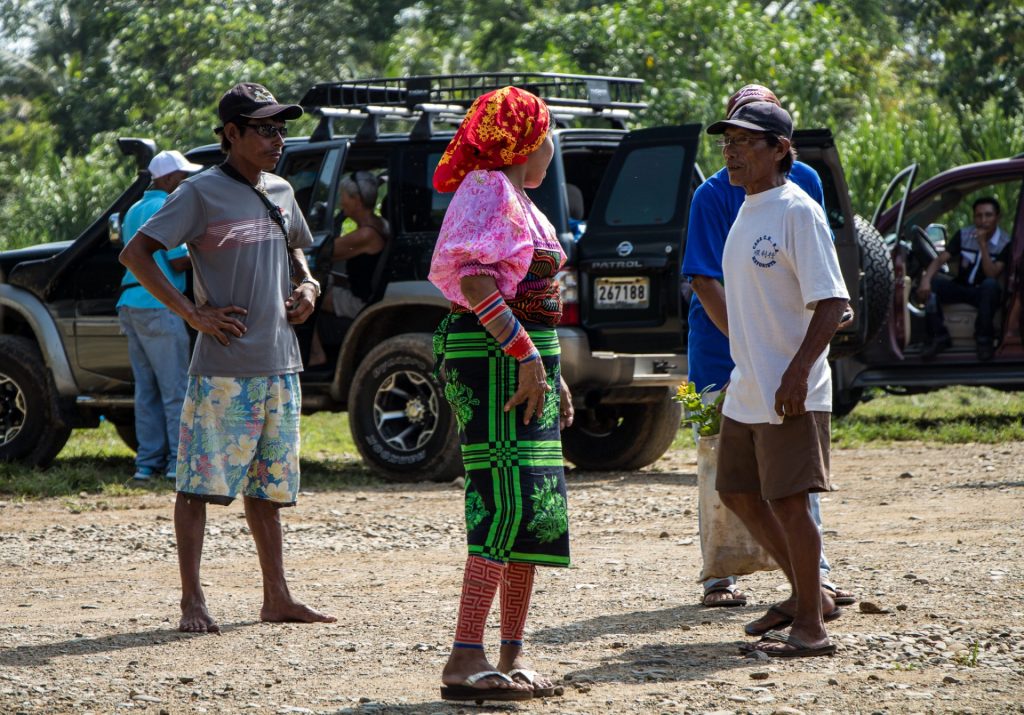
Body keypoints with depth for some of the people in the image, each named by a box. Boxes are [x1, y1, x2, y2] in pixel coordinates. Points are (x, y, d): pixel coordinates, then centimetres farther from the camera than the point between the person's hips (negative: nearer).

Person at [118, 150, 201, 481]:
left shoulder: (135, 210, 19)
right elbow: (179, 260, -15)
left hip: (131, 304, 9)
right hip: (158, 306, -9)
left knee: (146, 389, 9)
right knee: (175, 389, -5)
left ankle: (148, 461, 7)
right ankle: (179, 462, -7)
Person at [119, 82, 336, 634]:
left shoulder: (280, 192, 13)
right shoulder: (202, 193, -8)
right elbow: (135, 253, -12)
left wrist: (306, 285, 10)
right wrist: (192, 313, -15)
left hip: (280, 366, 7)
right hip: (224, 368, -7)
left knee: (267, 486, 12)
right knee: (200, 483, -5)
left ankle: (277, 598, 18)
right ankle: (192, 601, -3)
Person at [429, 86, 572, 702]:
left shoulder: (517, 200, 22)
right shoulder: (489, 189, -9)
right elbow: (473, 279, -21)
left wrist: (553, 374, 21)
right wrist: (527, 356, -23)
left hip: (528, 359, 10)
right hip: (496, 357, -10)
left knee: (536, 510, 10)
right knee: (509, 505, -15)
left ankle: (513, 656, 14)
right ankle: (466, 661, -18)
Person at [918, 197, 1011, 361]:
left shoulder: (1005, 242, -12)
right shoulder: (964, 235, -3)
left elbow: (992, 275, -23)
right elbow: (940, 259, -11)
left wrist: (983, 245, -31)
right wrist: (926, 279, -31)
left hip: (984, 293, -3)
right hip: (961, 288, 3)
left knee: (990, 284, -38)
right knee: (932, 284, -25)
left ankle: (984, 339, -25)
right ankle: (938, 336, -17)